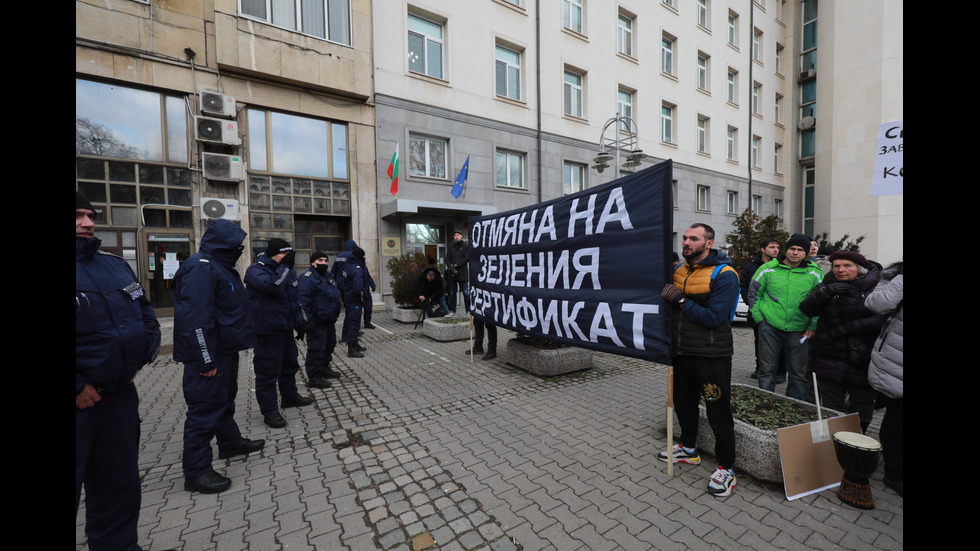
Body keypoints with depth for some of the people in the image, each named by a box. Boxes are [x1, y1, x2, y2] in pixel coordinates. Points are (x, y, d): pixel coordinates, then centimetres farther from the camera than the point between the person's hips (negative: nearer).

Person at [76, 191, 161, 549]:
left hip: (120, 394, 6)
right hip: (84, 399, -6)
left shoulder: (116, 266, 9)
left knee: (120, 481, 19)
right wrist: (79, 388, -16)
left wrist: (139, 358, 5)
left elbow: (146, 314, 17)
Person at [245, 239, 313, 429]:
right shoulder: (256, 270, -14)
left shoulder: (286, 270, 11)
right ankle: (269, 411, 12)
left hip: (285, 328, 9)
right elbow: (272, 285, -35)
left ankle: (290, 397, 38)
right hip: (267, 330, -8)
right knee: (268, 371, 0)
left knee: (290, 365, 20)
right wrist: (285, 266, -25)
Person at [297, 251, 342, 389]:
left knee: (330, 344, 19)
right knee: (316, 348, -4)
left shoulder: (328, 276, 16)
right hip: (316, 322, -10)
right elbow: (302, 300, -21)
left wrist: (335, 315, 28)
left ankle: (324, 368, 35)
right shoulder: (308, 277, -15)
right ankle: (314, 376, 6)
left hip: (329, 320, 10)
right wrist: (306, 320, -25)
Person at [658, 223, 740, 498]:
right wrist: (667, 295, -5)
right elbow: (670, 302, 15)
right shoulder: (679, 269, 8)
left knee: (718, 412, 5)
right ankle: (688, 448, 42)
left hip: (711, 356, -7)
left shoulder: (724, 275, -14)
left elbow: (713, 317, -22)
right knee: (683, 402, 21)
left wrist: (681, 301, -21)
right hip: (682, 352, 7)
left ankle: (726, 467, 24)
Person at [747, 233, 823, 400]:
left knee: (799, 372, 10)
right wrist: (759, 317, 0)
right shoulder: (768, 269, -1)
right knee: (767, 369, 5)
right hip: (770, 327, -2)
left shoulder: (814, 273, 4)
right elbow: (753, 294, 6)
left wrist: (813, 326, 2)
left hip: (798, 330, 2)